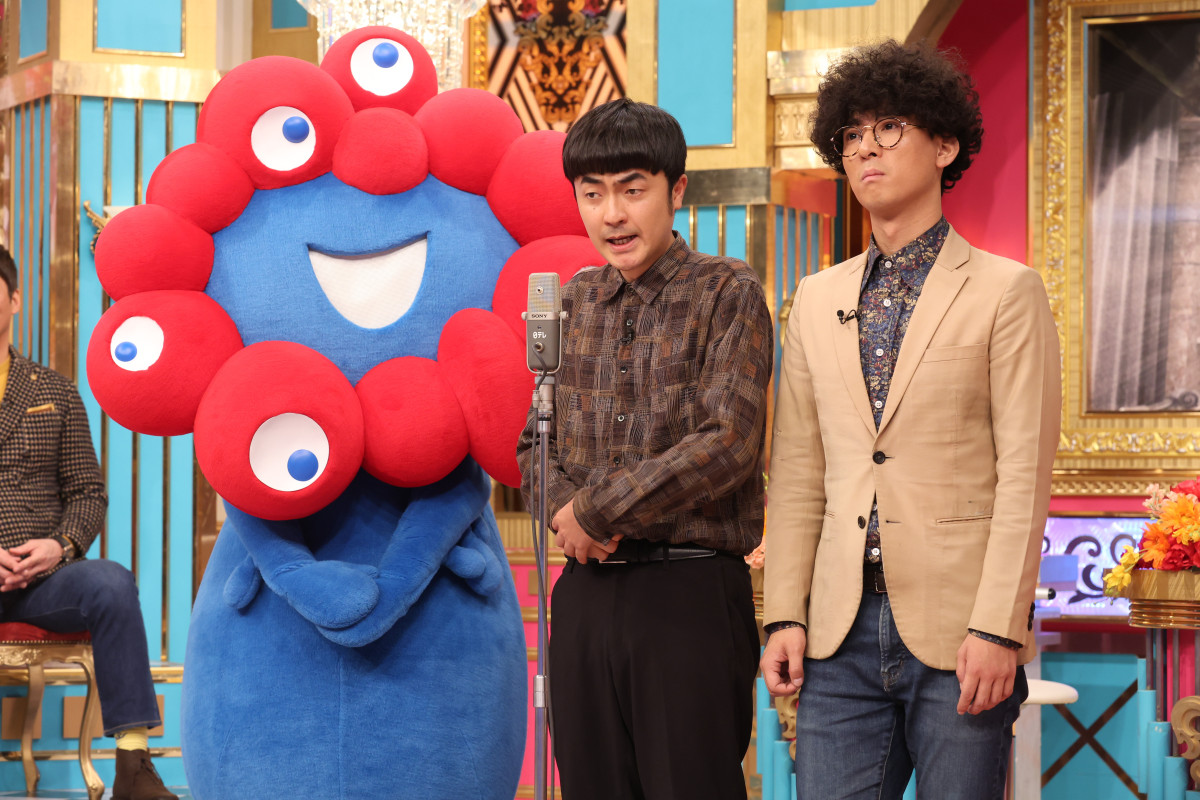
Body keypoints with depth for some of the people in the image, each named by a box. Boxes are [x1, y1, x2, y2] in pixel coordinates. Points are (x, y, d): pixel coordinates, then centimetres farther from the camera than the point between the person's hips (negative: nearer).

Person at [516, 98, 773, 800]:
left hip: (692, 591, -5)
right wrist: (563, 505, -6)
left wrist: (593, 510, -11)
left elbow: (728, 443, -14)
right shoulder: (573, 302, 13)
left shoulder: (727, 293, -4)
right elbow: (533, 442, 17)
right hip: (586, 589, 5)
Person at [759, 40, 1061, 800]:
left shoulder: (1005, 292, 0)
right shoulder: (819, 299, 14)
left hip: (957, 631, -4)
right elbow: (798, 474, 12)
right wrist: (785, 616, 4)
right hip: (844, 631, 4)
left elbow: (1024, 476, -6)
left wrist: (997, 628, -13)